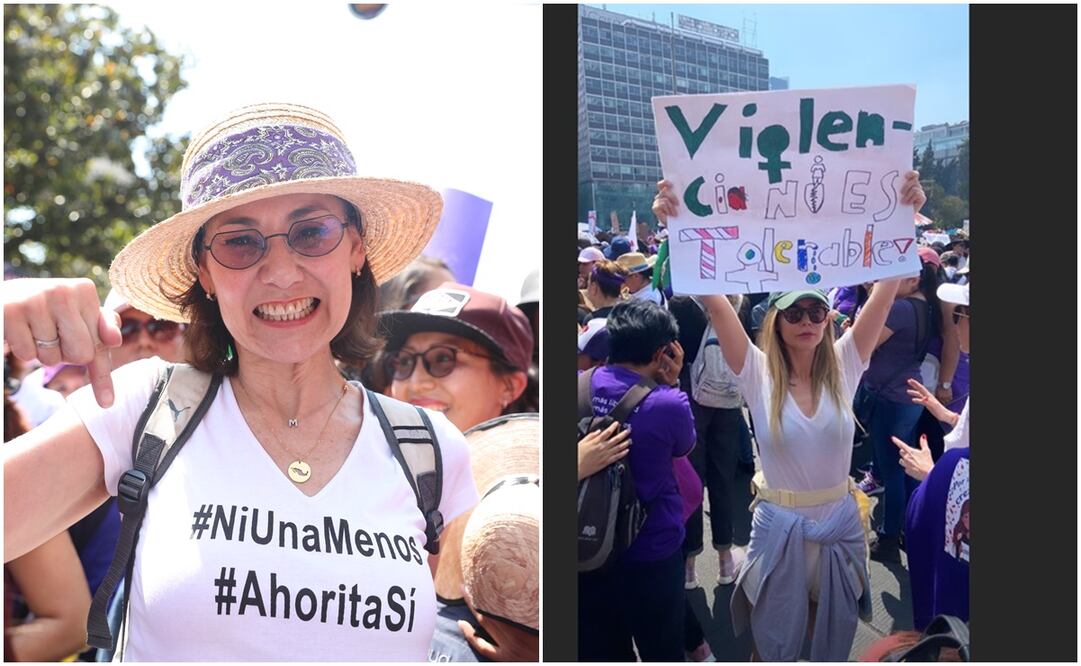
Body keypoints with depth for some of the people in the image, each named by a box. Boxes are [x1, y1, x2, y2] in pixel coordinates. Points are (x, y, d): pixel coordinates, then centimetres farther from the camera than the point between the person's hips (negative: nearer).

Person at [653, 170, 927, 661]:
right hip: (779, 527, -2)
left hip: (840, 524, 2)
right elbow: (714, 302, -24)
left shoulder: (844, 365, -6)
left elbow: (884, 293, -15)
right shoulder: (758, 373, -12)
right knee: (773, 646, 16)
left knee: (832, 646, 22)